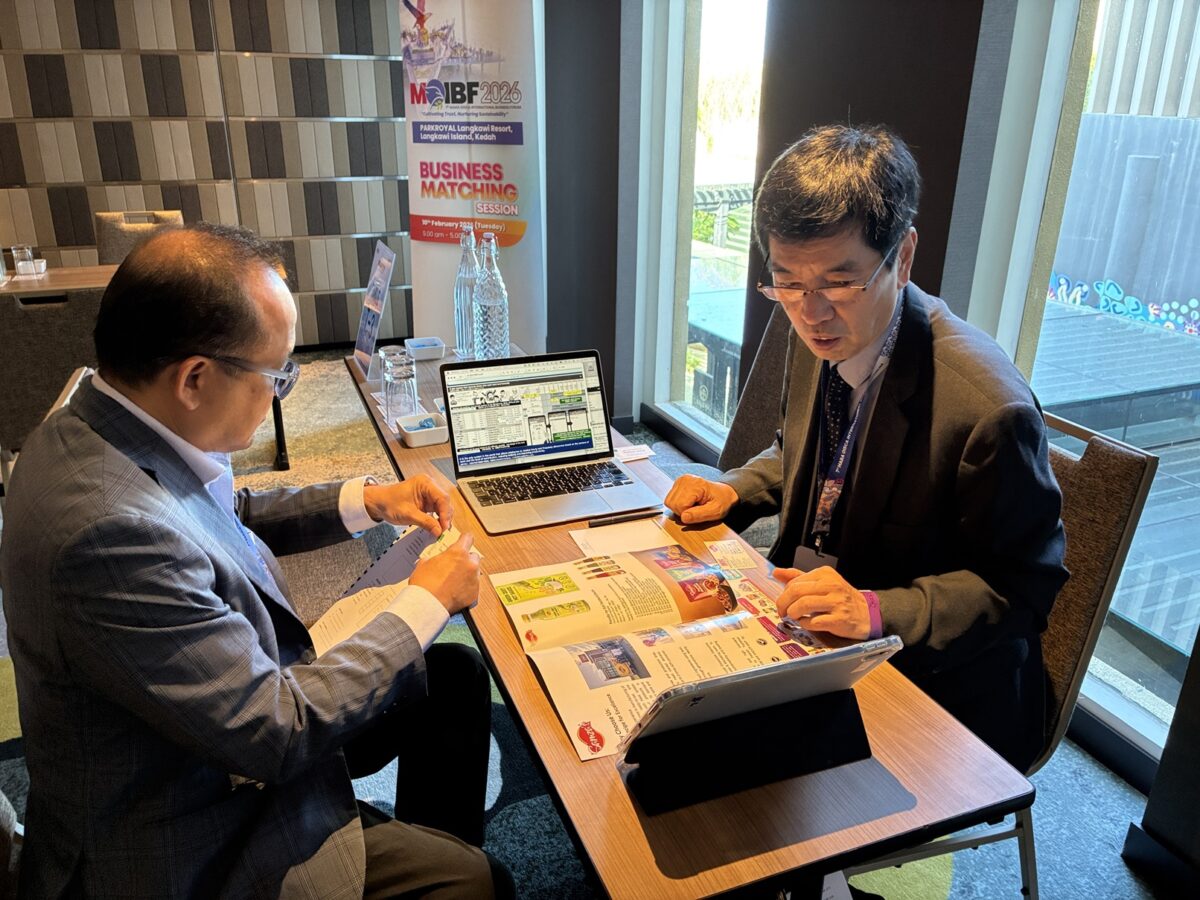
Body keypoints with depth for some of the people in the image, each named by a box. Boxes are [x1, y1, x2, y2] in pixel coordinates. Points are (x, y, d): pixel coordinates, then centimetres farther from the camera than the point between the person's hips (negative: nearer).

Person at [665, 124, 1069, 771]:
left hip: (932, 686, -6)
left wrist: (876, 611, -29)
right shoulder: (821, 336, -5)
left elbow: (1021, 586, -16)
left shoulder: (990, 408, -28)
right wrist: (731, 492, -4)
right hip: (800, 618, 7)